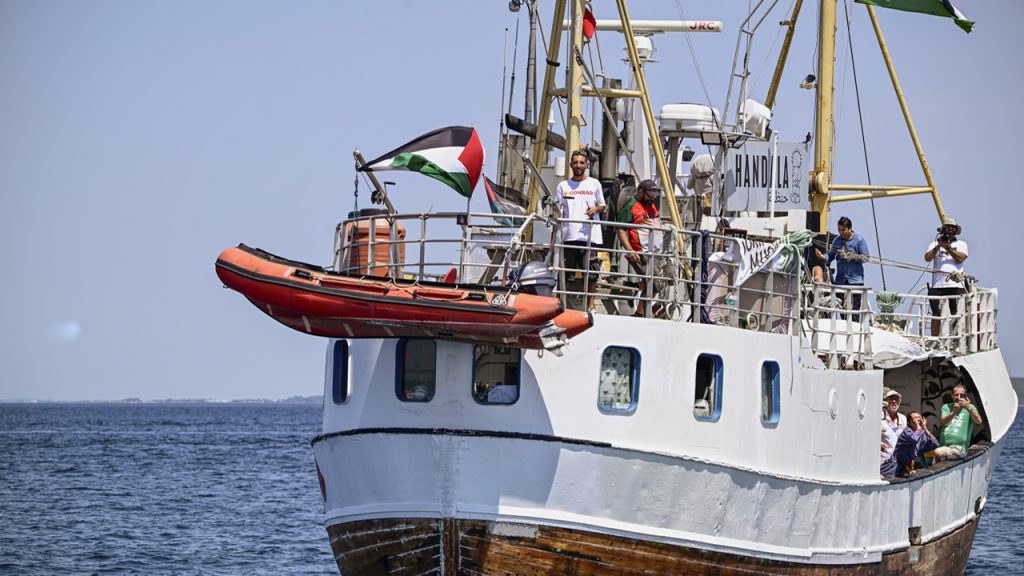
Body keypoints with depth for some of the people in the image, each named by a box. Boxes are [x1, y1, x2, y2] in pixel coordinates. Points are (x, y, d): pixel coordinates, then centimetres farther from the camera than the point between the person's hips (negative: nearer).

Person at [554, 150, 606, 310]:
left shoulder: (594, 184, 10)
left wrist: (596, 209, -9)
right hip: (568, 235, 1)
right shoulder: (563, 186, 13)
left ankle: (590, 305, 4)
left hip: (589, 235, -1)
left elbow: (603, 206, 16)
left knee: (590, 272, -4)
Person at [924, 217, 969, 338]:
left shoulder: (961, 244, 15)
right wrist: (938, 246, -9)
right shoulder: (935, 244, 16)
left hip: (956, 284, -1)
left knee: (956, 314, -4)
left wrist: (948, 248, -9)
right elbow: (927, 258, 1)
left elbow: (960, 259, -2)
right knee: (936, 313, -1)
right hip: (937, 285, 1)